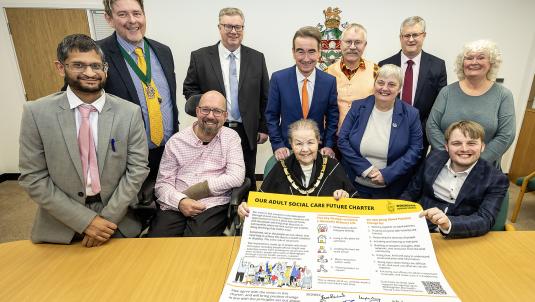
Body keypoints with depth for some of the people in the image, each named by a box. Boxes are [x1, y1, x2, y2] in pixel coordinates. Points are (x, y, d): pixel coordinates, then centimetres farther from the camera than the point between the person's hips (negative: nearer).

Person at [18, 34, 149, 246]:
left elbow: (137, 169, -8)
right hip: (60, 230, 0)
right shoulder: (36, 113, -9)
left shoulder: (130, 113, -9)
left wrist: (108, 219, -13)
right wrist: (85, 221, -14)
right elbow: (32, 178, -8)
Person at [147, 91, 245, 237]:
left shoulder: (231, 137, 5)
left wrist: (192, 191, -9)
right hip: (174, 207, 2)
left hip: (212, 207, -1)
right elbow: (163, 183, 6)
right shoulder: (176, 141, 8)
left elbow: (236, 177, -8)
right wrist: (180, 201, -16)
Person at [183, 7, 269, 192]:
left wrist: (263, 128, 4)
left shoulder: (257, 58, 5)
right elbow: (190, 89, 6)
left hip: (247, 132, 1)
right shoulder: (200, 57, 0)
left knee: (247, 180, 11)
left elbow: (264, 96, 7)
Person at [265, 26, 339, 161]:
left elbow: (332, 117, 2)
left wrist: (329, 146, -7)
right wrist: (277, 145, -10)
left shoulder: (330, 81, -6)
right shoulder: (278, 78, -9)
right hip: (287, 149, -1)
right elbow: (271, 116, -4)